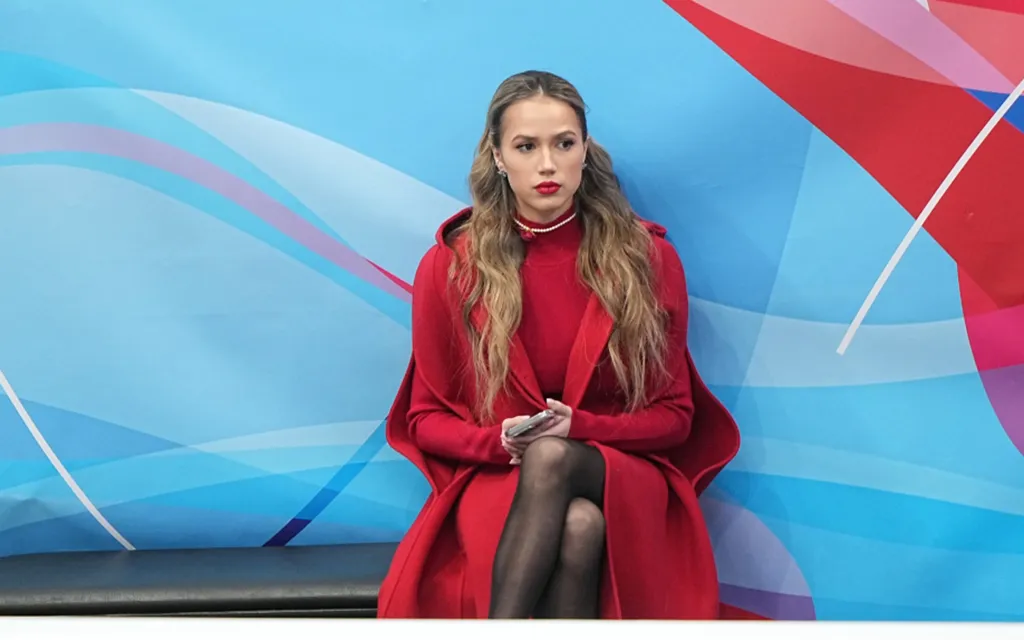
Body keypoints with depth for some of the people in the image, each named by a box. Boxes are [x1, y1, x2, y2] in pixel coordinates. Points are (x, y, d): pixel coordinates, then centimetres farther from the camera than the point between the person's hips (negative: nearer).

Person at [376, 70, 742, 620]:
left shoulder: (646, 258, 1)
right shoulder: (449, 267, 1)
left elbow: (674, 414, 5)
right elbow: (428, 419, 8)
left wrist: (579, 428, -14)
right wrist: (500, 442, -14)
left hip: (624, 483, 0)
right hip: (496, 480, 0)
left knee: (552, 459, -37)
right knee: (576, 528, -36)